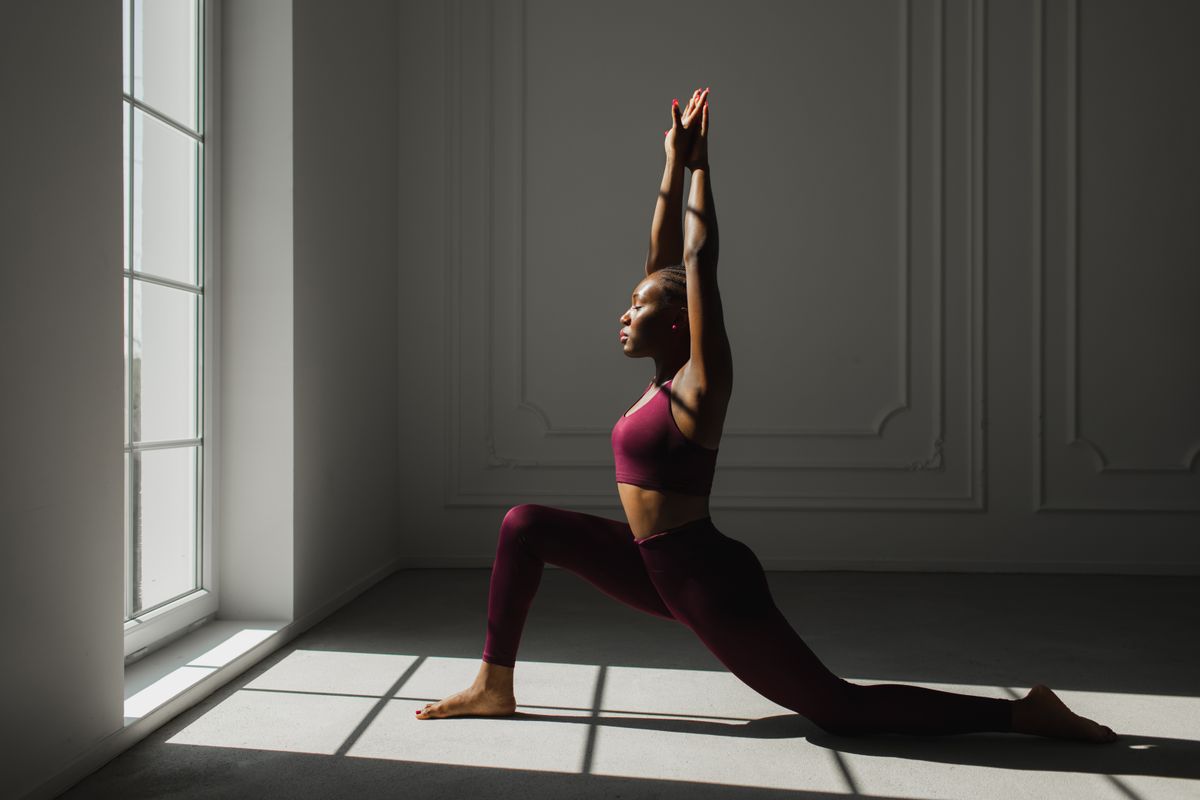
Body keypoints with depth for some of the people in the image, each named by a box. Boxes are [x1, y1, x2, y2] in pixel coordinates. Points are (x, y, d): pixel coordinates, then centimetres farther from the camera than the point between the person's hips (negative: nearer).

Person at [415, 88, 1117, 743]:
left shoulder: (700, 382, -14)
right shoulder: (667, 376, 8)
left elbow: (699, 262, -17)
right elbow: (665, 259, 9)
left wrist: (699, 162, -8)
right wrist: (673, 163, 12)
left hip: (710, 581, -9)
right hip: (660, 572, 9)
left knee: (840, 709, -6)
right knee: (526, 525, 8)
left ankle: (1022, 713, 6)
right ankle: (495, 687, 14)